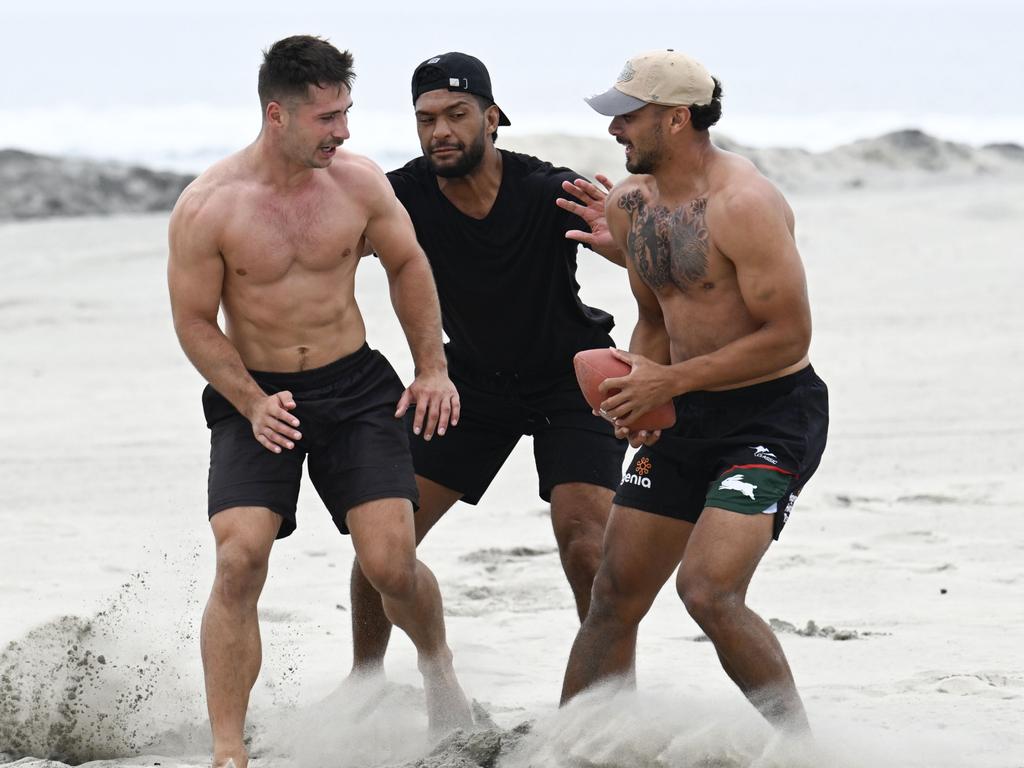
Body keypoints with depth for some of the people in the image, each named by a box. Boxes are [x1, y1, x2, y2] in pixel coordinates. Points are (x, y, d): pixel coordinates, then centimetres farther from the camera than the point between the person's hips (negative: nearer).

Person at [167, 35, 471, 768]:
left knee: (392, 562, -9)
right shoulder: (207, 208, -14)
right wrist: (253, 404, -16)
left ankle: (437, 664, 27)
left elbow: (407, 265, 11)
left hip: (355, 386, 2)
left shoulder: (358, 182, -6)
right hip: (254, 396, -2)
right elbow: (195, 322, -6)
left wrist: (433, 368, 8)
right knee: (239, 561, -19)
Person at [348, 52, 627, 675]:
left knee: (585, 548, -20)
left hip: (571, 379, -3)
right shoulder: (407, 197, -17)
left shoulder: (549, 193, -27)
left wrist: (624, 242, -58)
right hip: (475, 381, 4)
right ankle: (364, 683, 20)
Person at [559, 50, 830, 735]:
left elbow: (788, 336, -22)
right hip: (687, 418, 8)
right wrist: (638, 385, -3)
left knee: (707, 590, -22)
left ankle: (801, 746, -7)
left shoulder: (744, 205, -21)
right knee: (614, 594, 7)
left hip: (772, 418, -8)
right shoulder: (630, 204, 6)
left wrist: (670, 379, -19)